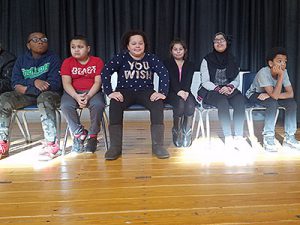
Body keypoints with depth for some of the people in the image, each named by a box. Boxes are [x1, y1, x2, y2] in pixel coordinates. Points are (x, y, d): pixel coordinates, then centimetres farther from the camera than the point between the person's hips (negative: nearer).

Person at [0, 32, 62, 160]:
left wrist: (27, 88, -13)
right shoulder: (21, 60, 11)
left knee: (44, 98, -38)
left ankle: (52, 144, -42)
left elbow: (55, 84, -12)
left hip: (49, 93, -4)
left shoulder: (53, 58, -1)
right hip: (27, 97, 4)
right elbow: (15, 84, 1)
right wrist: (35, 82, -17)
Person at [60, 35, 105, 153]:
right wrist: (77, 97, -24)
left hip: (93, 92, -1)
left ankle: (92, 136, -13)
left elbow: (97, 82, -7)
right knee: (65, 106, -29)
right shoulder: (67, 62, 5)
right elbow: (66, 83, -5)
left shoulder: (97, 61, 2)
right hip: (73, 93, 2)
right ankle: (79, 133, -8)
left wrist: (88, 96, -24)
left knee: (98, 105, -33)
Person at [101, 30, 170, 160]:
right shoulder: (121, 58, 0)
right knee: (115, 105, -33)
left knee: (158, 105, -31)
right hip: (125, 91, 0)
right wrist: (110, 92, -24)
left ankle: (158, 145, -24)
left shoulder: (151, 58, 3)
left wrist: (162, 92, -22)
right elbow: (105, 72, -11)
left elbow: (164, 74, -6)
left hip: (145, 91, 1)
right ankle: (115, 147, -25)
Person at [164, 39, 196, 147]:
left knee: (190, 104, -32)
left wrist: (185, 91, -24)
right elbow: (171, 79, -9)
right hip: (171, 93, -2)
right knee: (180, 103, -34)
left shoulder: (190, 65, 18)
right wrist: (178, 91, -28)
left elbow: (188, 80, -2)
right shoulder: (167, 63, 11)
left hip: (185, 92, 2)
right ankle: (177, 133, -16)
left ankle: (187, 134, -20)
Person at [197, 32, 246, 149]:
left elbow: (237, 80, 11)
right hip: (211, 91, -3)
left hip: (228, 90, 3)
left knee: (240, 100, -29)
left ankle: (239, 136, -32)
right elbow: (205, 82, -3)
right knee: (222, 101, -36)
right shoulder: (207, 60, 3)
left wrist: (230, 87, -12)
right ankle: (228, 138, -37)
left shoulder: (232, 60, 13)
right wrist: (218, 89, -19)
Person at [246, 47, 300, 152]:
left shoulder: (283, 72, -14)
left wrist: (270, 95, -29)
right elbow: (274, 95, -36)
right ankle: (268, 138, -23)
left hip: (271, 95, 6)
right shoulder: (263, 72, -31)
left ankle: (289, 137, -7)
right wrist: (280, 76, -40)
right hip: (254, 95, -5)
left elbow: (290, 94, -19)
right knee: (272, 103, -33)